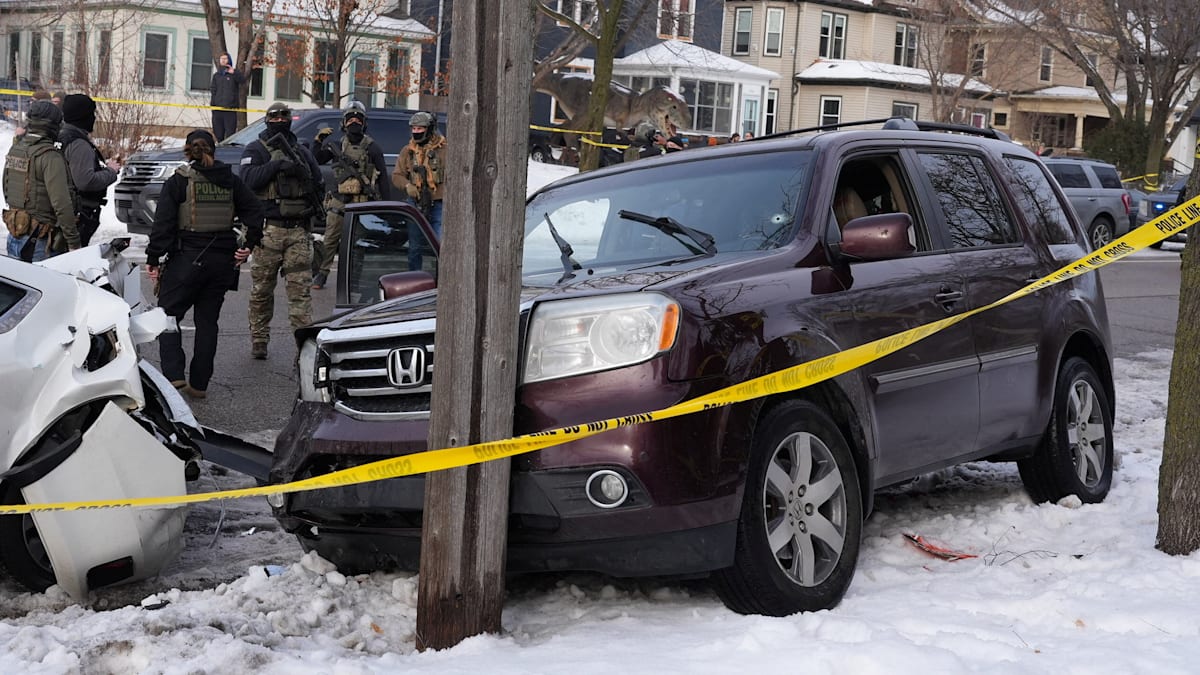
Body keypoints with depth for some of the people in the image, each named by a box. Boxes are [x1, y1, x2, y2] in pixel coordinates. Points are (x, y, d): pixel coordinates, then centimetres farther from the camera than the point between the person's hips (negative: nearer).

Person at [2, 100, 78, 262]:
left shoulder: (15, 149, 8)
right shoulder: (50, 157, -17)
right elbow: (62, 204, -20)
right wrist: (73, 242, -16)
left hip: (13, 237, 8)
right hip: (39, 242, -8)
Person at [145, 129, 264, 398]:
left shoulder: (178, 181, -4)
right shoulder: (231, 181, 7)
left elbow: (163, 223, -9)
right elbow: (254, 211, 2)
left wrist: (153, 259, -6)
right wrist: (248, 245, 4)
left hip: (187, 258, -4)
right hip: (222, 260, 4)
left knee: (168, 314, 6)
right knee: (208, 321, 11)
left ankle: (174, 375, -11)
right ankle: (199, 384, 13)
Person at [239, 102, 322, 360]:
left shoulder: (301, 152, 17)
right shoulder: (256, 150, 5)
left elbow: (319, 182, 24)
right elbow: (249, 179, -11)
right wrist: (277, 166, -20)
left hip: (298, 230, 2)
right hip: (268, 229, -2)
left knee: (301, 289, -5)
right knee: (262, 290, 5)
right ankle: (259, 340, 17)